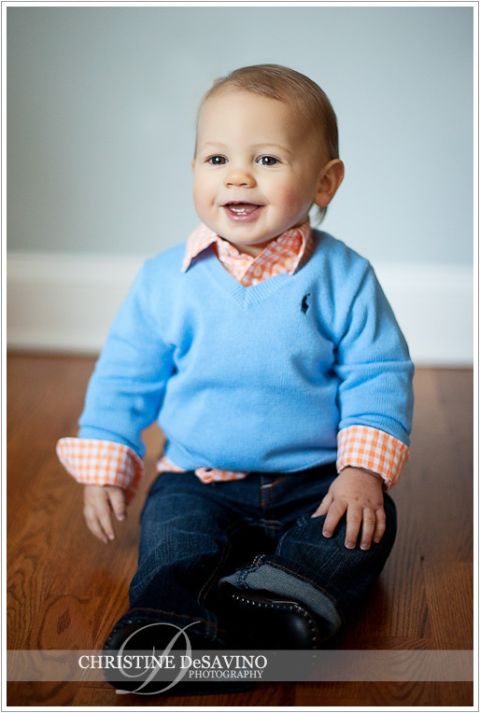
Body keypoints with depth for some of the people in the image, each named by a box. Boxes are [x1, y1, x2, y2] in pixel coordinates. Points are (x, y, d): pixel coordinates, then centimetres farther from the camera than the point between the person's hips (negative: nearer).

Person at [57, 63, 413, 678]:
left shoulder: (343, 279, -5)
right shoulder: (164, 280, 0)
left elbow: (380, 375, -3)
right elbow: (125, 376, 8)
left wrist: (364, 469, -16)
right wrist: (103, 469, 4)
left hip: (317, 482, 0)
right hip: (198, 483, 1)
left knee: (367, 526, -26)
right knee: (172, 536, -26)